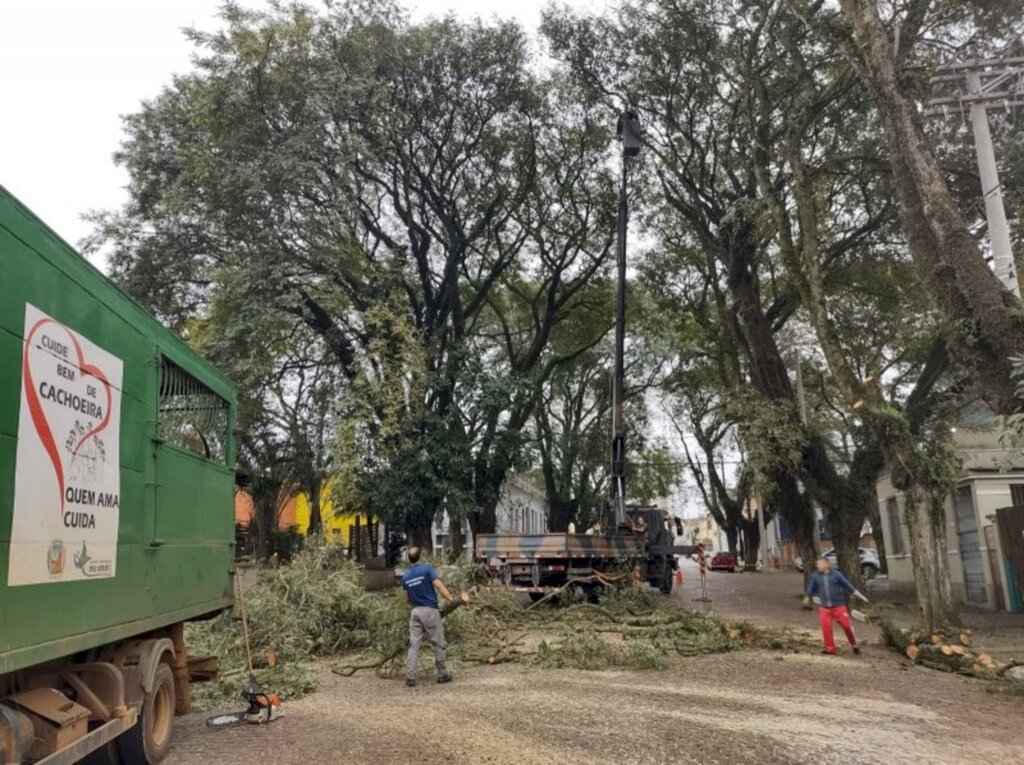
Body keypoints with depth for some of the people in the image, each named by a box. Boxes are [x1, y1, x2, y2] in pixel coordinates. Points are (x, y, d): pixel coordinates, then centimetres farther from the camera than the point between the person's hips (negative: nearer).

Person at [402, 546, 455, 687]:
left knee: (414, 645, 5)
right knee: (439, 644, 6)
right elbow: (439, 586, -16)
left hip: (415, 612, 5)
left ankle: (410, 676, 0)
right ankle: (442, 674, 13)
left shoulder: (405, 577, 8)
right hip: (430, 611, -4)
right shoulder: (427, 568, -8)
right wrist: (453, 600, -14)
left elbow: (408, 597, 12)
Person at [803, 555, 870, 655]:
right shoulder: (815, 576, 1)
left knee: (846, 625, -1)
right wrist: (806, 600, 18)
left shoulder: (836, 574, -5)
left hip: (839, 606, -2)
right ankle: (830, 648, 8)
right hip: (824, 607, 2)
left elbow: (848, 586, -1)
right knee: (826, 627, -6)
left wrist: (861, 596, -2)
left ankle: (854, 645, 22)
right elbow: (810, 589, 11)